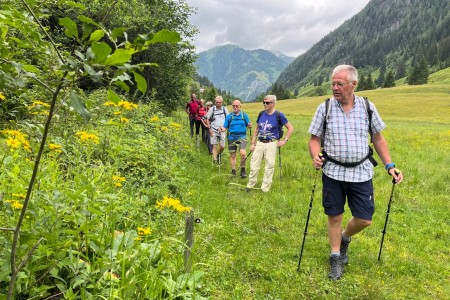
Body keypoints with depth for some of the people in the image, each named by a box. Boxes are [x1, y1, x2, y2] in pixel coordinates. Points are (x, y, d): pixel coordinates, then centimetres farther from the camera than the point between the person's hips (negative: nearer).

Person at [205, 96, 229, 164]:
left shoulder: (225, 109, 2)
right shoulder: (212, 109, -1)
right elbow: (207, 119, 6)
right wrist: (209, 128, -3)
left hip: (222, 130, 2)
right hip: (213, 130, -1)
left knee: (222, 146, 1)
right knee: (214, 146, -7)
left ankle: (219, 155, 30)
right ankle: (215, 159, -5)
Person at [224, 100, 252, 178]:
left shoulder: (244, 115, 3)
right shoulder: (229, 116, 4)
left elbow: (248, 126, 7)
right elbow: (225, 127, 4)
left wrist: (250, 125, -16)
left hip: (242, 137, -2)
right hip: (232, 137, 2)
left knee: (243, 153, -20)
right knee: (232, 155, 9)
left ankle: (243, 170, -1)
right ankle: (233, 171, 22)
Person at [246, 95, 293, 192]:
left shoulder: (278, 115, -7)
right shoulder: (261, 114, 6)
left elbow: (290, 128, -1)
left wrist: (285, 140, -6)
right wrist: (253, 143, 11)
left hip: (271, 144, -4)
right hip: (259, 143, 4)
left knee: (269, 166, 3)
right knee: (254, 165, 7)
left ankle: (265, 189, 14)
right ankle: (250, 186, 21)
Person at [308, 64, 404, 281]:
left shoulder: (367, 107, 1)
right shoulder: (324, 108, -3)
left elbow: (378, 139, 9)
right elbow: (314, 139, 2)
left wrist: (390, 166, 3)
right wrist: (316, 156, -19)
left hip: (361, 173, 1)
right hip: (333, 173, -1)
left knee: (364, 219, 3)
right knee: (334, 217, 7)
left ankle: (345, 238, 36)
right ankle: (336, 258, 27)